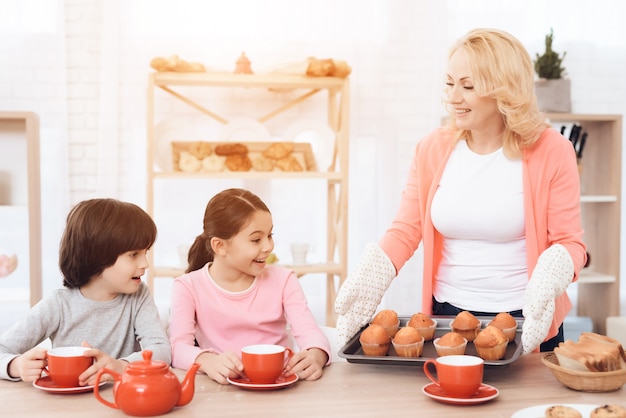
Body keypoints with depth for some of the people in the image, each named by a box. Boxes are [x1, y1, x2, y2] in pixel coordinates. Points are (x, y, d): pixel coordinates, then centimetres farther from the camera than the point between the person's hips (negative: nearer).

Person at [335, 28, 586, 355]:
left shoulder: (551, 151, -9)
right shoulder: (432, 149, -1)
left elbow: (569, 241, -7)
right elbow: (405, 231, 0)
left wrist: (547, 281, -28)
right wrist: (369, 278, -18)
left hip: (526, 320, -2)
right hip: (447, 314, 2)